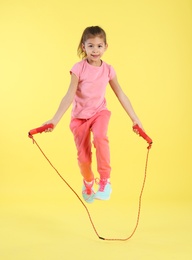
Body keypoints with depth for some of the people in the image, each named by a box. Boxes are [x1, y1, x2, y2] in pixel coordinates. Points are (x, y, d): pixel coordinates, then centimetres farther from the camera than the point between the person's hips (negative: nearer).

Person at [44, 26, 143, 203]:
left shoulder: (108, 70, -5)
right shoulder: (79, 68, -13)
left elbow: (121, 95, 3)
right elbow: (69, 96, -16)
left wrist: (135, 119, 3)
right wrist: (55, 119, -24)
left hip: (100, 112, 1)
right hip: (80, 115, -1)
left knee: (100, 136, -32)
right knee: (83, 157, 0)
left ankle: (105, 181, -20)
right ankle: (88, 183, 34)